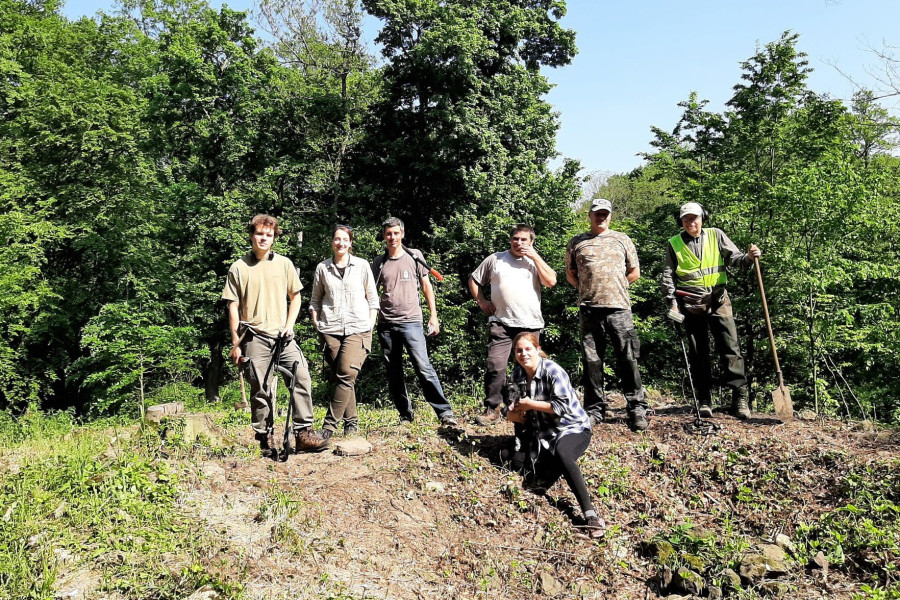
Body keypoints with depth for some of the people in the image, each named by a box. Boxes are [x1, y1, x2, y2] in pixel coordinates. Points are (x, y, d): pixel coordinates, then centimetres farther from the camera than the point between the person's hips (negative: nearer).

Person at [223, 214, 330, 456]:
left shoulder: (284, 263, 10)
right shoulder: (239, 268, 4)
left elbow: (295, 297, 16)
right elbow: (233, 307, 5)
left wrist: (289, 326, 1)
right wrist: (235, 343, 1)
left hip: (283, 335, 2)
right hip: (255, 338, -1)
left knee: (302, 377, -13)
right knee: (261, 390, 1)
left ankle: (303, 433, -7)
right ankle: (266, 440, 13)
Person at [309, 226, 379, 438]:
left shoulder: (362, 266, 7)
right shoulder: (322, 268, 10)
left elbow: (372, 299, 10)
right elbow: (315, 301, 16)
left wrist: (370, 326, 2)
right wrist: (317, 326, 7)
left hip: (358, 329, -2)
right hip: (330, 329, 2)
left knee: (347, 374, -15)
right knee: (339, 377, 3)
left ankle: (330, 424, -11)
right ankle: (351, 421, 14)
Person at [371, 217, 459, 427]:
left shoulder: (414, 256, 5)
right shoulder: (379, 263, 9)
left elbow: (426, 286, 8)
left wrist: (433, 316, 2)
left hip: (411, 322, -3)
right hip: (386, 324, 3)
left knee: (423, 367, -14)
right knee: (393, 374, 7)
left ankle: (445, 412, -10)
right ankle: (406, 415, 18)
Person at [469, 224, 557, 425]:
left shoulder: (535, 261, 12)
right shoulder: (495, 259, 11)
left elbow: (551, 281, -4)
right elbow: (474, 280, 17)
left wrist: (535, 256, -4)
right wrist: (481, 301, 4)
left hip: (530, 325, 1)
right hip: (501, 324, -1)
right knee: (495, 367, -11)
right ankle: (492, 409, 1)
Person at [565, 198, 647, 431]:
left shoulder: (622, 239, 13)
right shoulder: (577, 243, 13)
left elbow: (634, 272, 16)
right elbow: (570, 274, 17)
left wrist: (617, 287, 10)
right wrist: (587, 289, 8)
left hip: (619, 308, 0)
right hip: (589, 309, 1)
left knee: (628, 359, -3)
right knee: (591, 361, 4)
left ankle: (636, 409, 5)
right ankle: (594, 409, 14)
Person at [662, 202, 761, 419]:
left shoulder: (716, 235, 9)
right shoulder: (674, 244, 8)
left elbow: (733, 257, 6)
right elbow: (668, 275, 6)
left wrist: (748, 257, -16)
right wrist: (672, 302, -3)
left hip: (718, 299, 0)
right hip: (691, 303, 0)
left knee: (730, 348, -6)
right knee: (698, 353, 4)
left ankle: (740, 397, -2)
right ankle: (704, 400, 11)